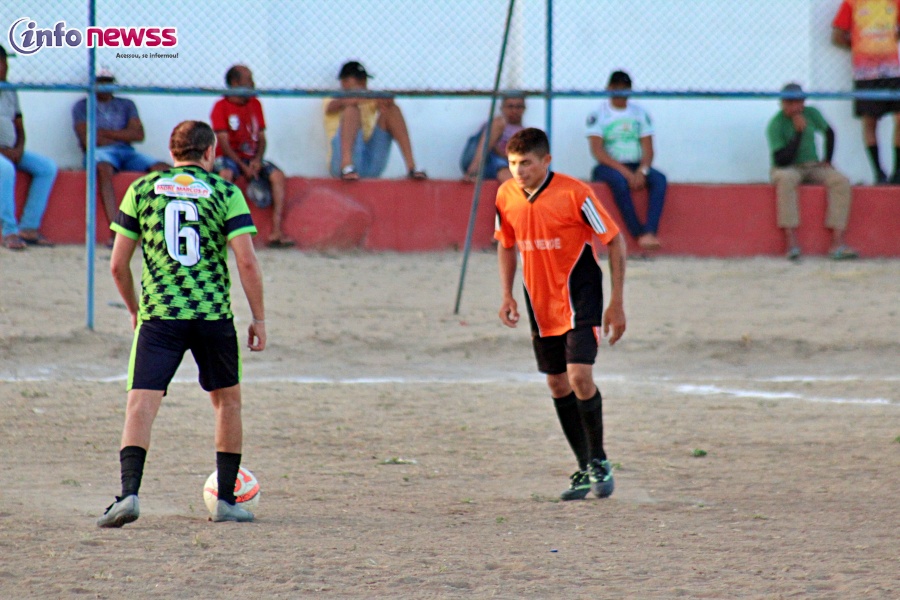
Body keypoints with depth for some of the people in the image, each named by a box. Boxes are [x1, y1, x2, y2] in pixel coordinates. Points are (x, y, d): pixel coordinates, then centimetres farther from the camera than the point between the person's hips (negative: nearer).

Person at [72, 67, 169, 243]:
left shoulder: (126, 105, 22)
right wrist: (123, 136, 3)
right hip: (99, 153, -4)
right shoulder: (82, 106, 14)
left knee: (163, 169, -23)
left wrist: (105, 133, -2)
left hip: (127, 152, 4)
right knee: (104, 168, -41)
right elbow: (86, 140, -2)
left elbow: (138, 134, 6)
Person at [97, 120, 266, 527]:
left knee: (141, 404, -4)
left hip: (159, 314, 0)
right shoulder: (225, 193, 3)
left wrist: (135, 310, 23)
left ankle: (129, 493, -24)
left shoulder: (142, 190, 8)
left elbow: (118, 265, 8)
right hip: (214, 316, 0)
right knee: (227, 401, 18)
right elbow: (246, 262, -6)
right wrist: (259, 318, 3)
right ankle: (226, 501, 19)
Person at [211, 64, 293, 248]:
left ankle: (276, 231, -25)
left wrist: (257, 160, -12)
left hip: (251, 157, 5)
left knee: (277, 175, -20)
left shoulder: (255, 104, 10)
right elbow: (224, 142, -12)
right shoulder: (221, 107, -6)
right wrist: (243, 167, -20)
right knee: (225, 174, -38)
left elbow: (261, 137, 8)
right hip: (228, 157, -5)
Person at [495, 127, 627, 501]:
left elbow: (614, 241, -9)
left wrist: (617, 303, -11)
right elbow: (506, 245, 16)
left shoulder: (573, 193, -17)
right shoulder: (506, 196, -2)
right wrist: (507, 295, 5)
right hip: (540, 302, 6)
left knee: (579, 376, -19)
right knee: (558, 385, 9)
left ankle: (598, 461, -1)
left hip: (580, 298, -6)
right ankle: (586, 470, 20)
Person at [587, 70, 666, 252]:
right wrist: (625, 172, -20)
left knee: (659, 179, -28)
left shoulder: (640, 113, 11)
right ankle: (639, 233, -35)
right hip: (607, 167, -3)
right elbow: (598, 151, -10)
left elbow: (648, 148, 4)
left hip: (636, 167, 3)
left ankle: (650, 232, -42)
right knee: (619, 181, -38)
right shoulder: (598, 115, 0)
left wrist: (642, 170, -18)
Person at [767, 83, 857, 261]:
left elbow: (829, 133, 20)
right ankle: (791, 242, -43)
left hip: (813, 167, 5)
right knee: (786, 179, -40)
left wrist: (827, 160, 10)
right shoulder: (776, 124, -15)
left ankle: (837, 243, -28)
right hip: (787, 168, -5)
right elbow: (782, 160, -23)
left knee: (841, 181, -22)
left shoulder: (811, 114, 1)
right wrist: (799, 132, -25)